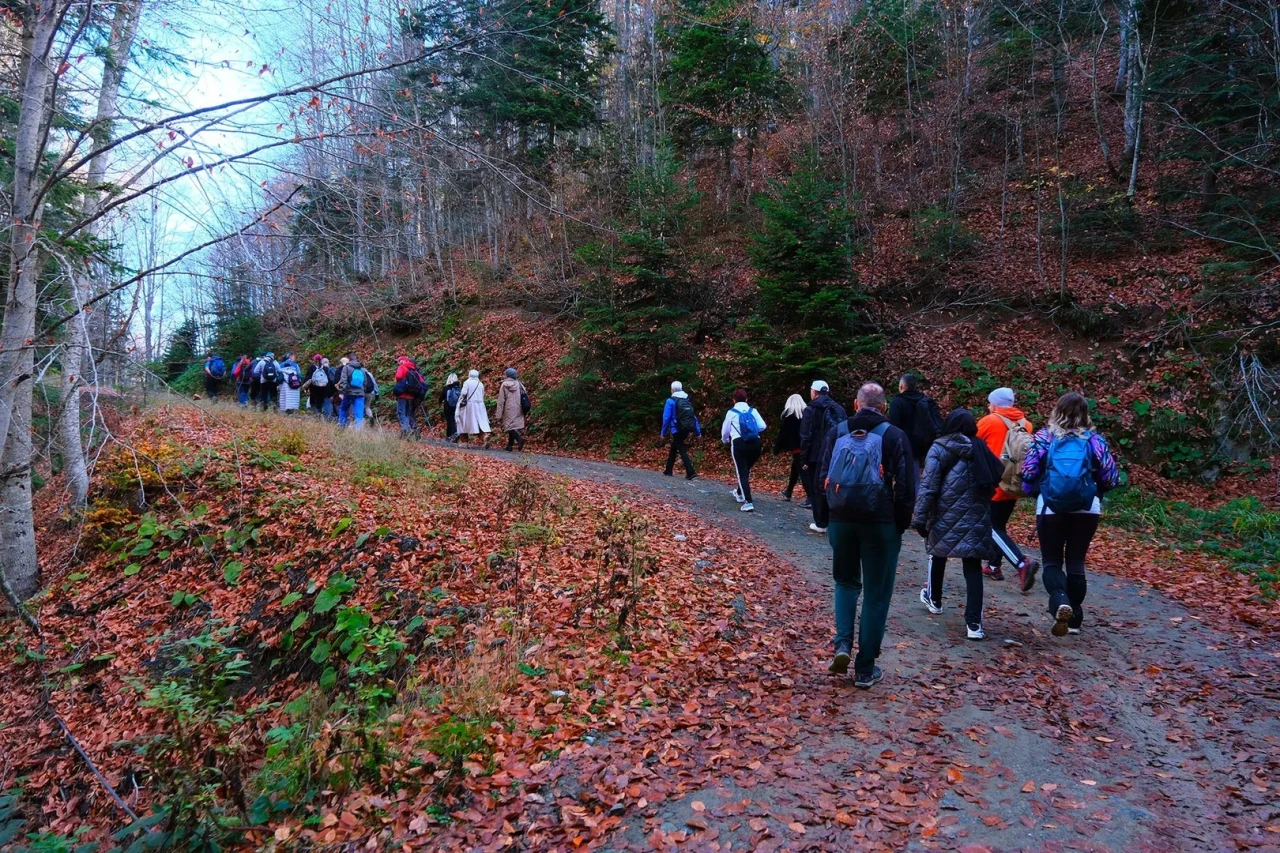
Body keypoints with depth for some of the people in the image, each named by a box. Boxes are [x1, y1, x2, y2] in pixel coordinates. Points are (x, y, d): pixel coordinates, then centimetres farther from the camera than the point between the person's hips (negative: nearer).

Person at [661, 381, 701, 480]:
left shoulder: (671, 401, -6)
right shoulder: (688, 400, 11)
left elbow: (666, 418, -9)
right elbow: (694, 417, 11)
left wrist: (663, 432, -1)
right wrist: (698, 432, 13)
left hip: (677, 430, -6)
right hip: (687, 430, 6)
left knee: (682, 451, -5)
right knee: (673, 449, 22)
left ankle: (691, 473, -15)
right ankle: (669, 470, 30)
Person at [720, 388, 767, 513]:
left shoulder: (731, 412, 7)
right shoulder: (753, 411, 12)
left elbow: (725, 430, 13)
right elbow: (763, 427, 3)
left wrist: (725, 441, 35)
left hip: (739, 443, -3)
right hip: (755, 443, 3)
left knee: (742, 472, 0)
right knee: (746, 470, 24)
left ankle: (748, 502, -13)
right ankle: (740, 493, 44)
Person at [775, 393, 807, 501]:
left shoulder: (789, 415, -2)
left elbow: (783, 432, -4)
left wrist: (777, 448, 2)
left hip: (796, 447, -5)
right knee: (795, 469, 20)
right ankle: (788, 492, 32)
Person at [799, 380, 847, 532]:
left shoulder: (811, 410, -4)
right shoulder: (839, 408, 12)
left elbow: (806, 437, -9)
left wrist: (804, 460, -5)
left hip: (818, 457, -5)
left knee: (818, 489, 4)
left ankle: (821, 524, 5)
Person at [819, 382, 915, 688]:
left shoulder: (837, 433, 3)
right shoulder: (894, 436, -5)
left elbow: (822, 477, 3)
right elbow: (906, 486, -8)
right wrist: (902, 523, 4)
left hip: (841, 520, 3)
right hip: (880, 523, -2)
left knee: (846, 581, 23)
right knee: (877, 594, 9)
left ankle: (843, 644, 6)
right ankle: (865, 668, 13)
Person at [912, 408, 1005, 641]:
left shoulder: (939, 449, -5)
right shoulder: (982, 450, 8)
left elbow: (928, 487, -11)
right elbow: (999, 477, 10)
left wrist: (920, 518, -11)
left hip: (946, 518, -2)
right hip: (977, 521, 2)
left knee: (939, 555, 21)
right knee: (973, 567, 3)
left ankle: (934, 599, 40)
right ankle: (974, 623, -6)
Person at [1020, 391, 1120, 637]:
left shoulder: (1044, 436, -2)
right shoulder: (1094, 439, 1)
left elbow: (1029, 472, -7)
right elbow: (1111, 478, 1)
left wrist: (1035, 492, 13)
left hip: (1050, 506, -1)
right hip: (1086, 508, 2)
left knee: (1052, 561, 8)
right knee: (1076, 561, 13)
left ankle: (1060, 602, -19)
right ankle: (1074, 618, 19)